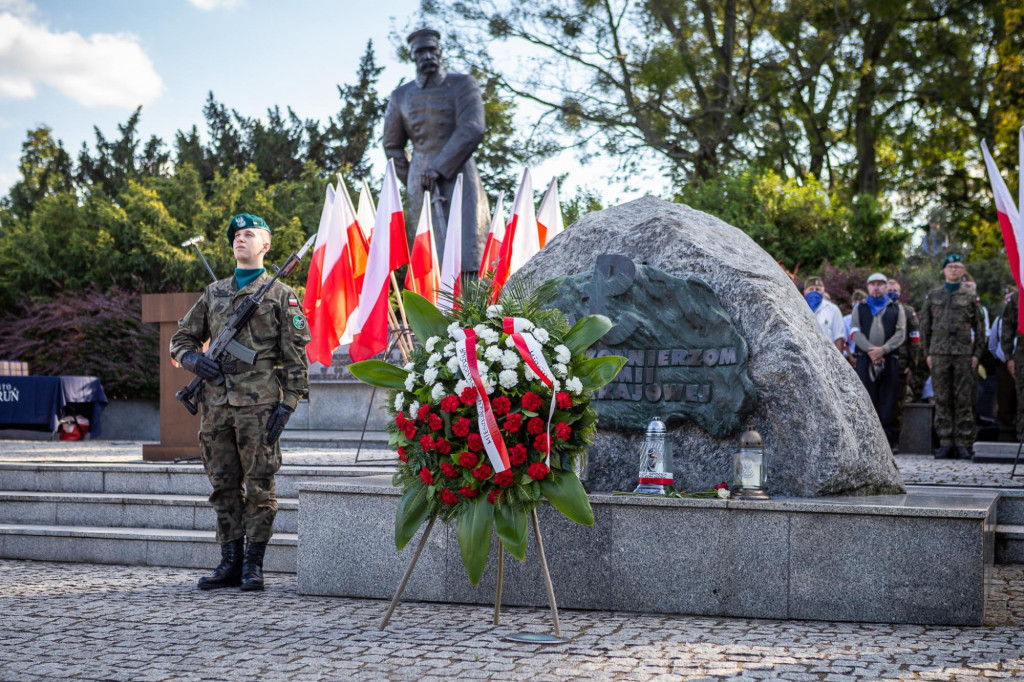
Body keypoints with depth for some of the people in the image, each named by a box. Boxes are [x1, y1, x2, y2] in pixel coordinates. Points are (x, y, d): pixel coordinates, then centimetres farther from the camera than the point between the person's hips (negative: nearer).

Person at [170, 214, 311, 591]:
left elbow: (295, 354, -1)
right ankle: (230, 563, 14)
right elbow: (182, 337, 23)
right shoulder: (213, 292, 17)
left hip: (258, 404, -5)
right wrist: (196, 361, 0)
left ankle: (253, 565, 5)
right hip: (216, 404, 5)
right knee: (224, 487, 8)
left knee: (259, 487, -2)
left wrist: (287, 403, -10)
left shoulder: (280, 294, 4)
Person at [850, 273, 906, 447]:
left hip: (889, 360, 0)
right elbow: (855, 332, 4)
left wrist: (883, 349, -12)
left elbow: (901, 333, 4)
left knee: (888, 401, -4)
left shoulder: (896, 309, 16)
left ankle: (889, 440, -2)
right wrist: (870, 349, -12)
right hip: (865, 359, 0)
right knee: (867, 400, -5)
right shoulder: (859, 308, 17)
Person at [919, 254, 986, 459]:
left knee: (964, 400, -1)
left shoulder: (970, 296, 8)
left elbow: (979, 327, 9)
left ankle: (963, 444, 2)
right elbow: (925, 326, 12)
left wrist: (977, 353, 1)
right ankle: (946, 442, 4)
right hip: (939, 353, 1)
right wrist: (927, 353, 4)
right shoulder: (933, 295, 11)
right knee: (942, 400, 0)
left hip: (964, 353, -1)